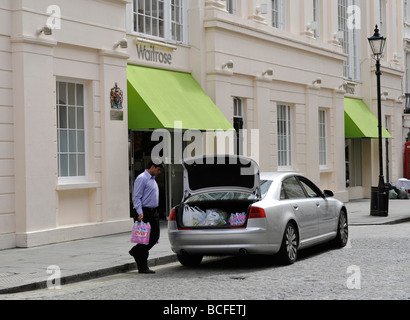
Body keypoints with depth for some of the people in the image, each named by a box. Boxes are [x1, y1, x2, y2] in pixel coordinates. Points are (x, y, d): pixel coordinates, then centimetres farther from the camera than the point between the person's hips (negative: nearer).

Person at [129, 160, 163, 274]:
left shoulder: (153, 179, 19)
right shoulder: (142, 178, -11)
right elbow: (136, 197, -16)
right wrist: (140, 213, -24)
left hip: (153, 212, 9)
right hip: (144, 212, -9)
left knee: (155, 237, 6)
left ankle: (135, 251, 27)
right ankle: (143, 267, 0)